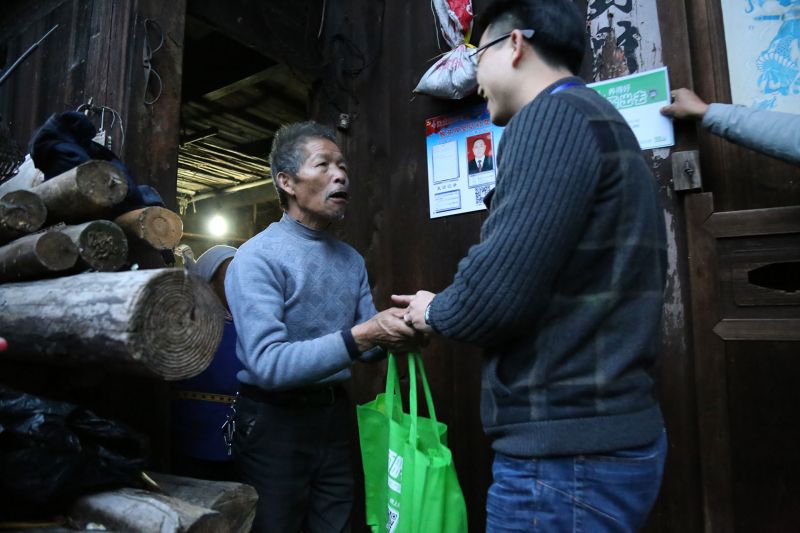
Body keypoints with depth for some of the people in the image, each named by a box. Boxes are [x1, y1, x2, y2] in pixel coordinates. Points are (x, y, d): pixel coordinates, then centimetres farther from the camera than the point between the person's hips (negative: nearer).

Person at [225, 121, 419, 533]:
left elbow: (365, 347, 4)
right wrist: (360, 336, -32)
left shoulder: (353, 260, 5)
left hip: (335, 417, 6)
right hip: (275, 422, -6)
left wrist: (393, 334, -18)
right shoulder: (258, 257, -16)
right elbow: (268, 364, -25)